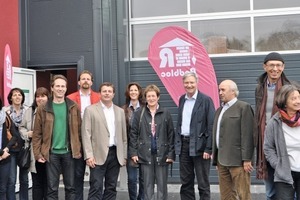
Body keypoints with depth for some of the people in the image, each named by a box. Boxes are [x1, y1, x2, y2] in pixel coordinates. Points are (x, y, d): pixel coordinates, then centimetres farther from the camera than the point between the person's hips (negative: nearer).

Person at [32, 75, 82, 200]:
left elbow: (79, 130, 5)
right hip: (51, 153, -1)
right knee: (52, 188, 6)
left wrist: (78, 150, -1)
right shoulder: (43, 109, 1)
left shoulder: (74, 107, 4)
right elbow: (37, 133, 1)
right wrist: (37, 153, -5)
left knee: (70, 187, 9)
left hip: (69, 152, 1)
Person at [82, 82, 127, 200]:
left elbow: (124, 135, 14)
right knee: (96, 188, -5)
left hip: (115, 154, 4)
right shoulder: (90, 110, 0)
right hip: (99, 154, -4)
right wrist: (89, 155, -13)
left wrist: (124, 155, 9)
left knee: (111, 188, 9)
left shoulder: (120, 111, 13)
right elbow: (86, 134, -5)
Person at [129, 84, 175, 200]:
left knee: (162, 185, 6)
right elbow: (133, 134, 4)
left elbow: (171, 135, 2)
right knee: (148, 185, 7)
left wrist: (171, 154, -3)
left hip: (162, 154, 0)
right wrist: (133, 152, -2)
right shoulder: (140, 114, 3)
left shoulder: (165, 114, 1)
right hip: (145, 154, 0)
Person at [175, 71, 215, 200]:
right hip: (183, 145, 6)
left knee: (203, 183, 3)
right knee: (185, 183, 12)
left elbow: (211, 126, -10)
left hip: (199, 146, -6)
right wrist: (177, 144, 9)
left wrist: (208, 148, -15)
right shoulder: (182, 99, 12)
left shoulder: (206, 100, -7)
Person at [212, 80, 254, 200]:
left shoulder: (244, 107, -5)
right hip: (222, 160, 8)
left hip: (237, 160, -7)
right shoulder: (219, 110, 18)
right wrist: (215, 158, 16)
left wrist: (246, 159, -16)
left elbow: (247, 135, -12)